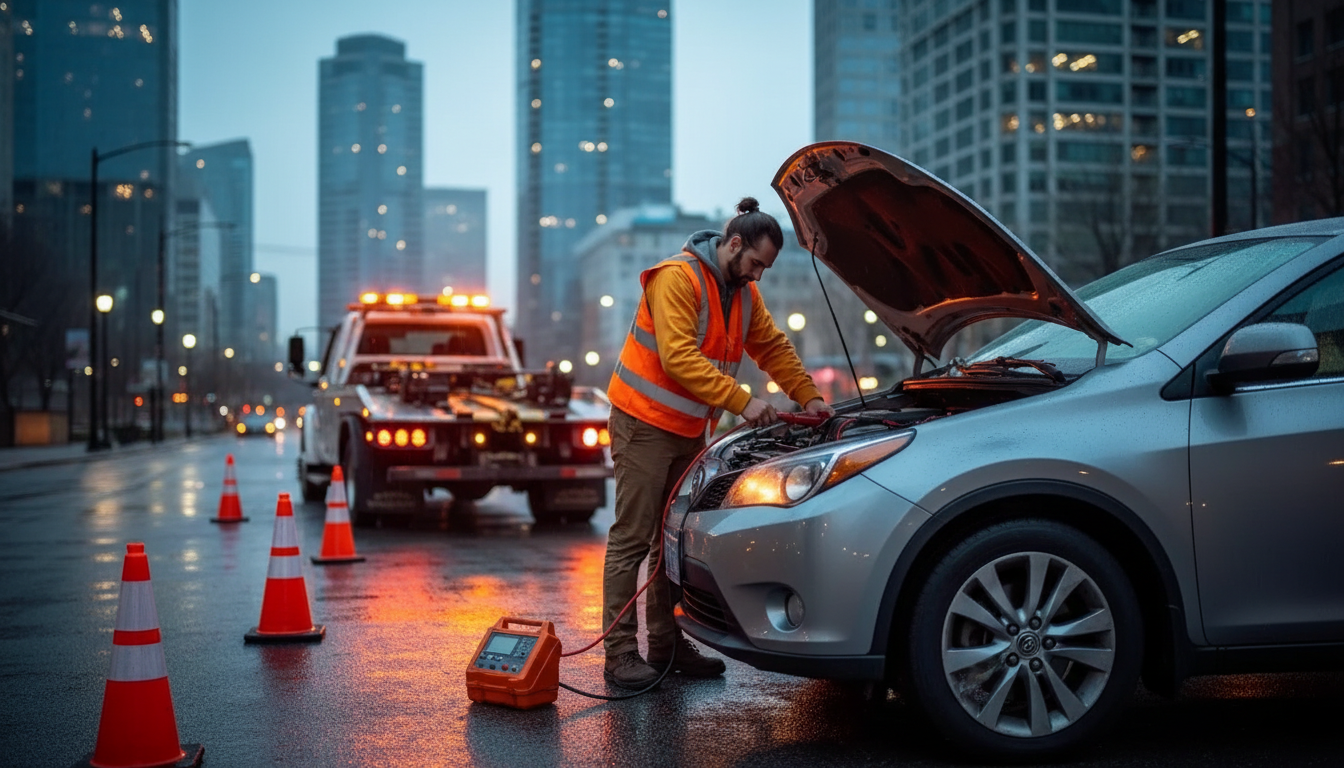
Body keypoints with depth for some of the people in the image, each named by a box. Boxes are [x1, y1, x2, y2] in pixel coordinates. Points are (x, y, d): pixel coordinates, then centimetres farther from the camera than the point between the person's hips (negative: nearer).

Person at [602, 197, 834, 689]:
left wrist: (808, 396, 6)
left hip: (689, 429, 9)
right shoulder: (678, 279, -18)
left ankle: (666, 643, 20)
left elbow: (773, 347, 18)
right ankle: (621, 654, -3)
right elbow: (678, 357, -27)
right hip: (644, 422, -9)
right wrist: (742, 402, -28)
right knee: (632, 539, -6)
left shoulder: (743, 293, 10)